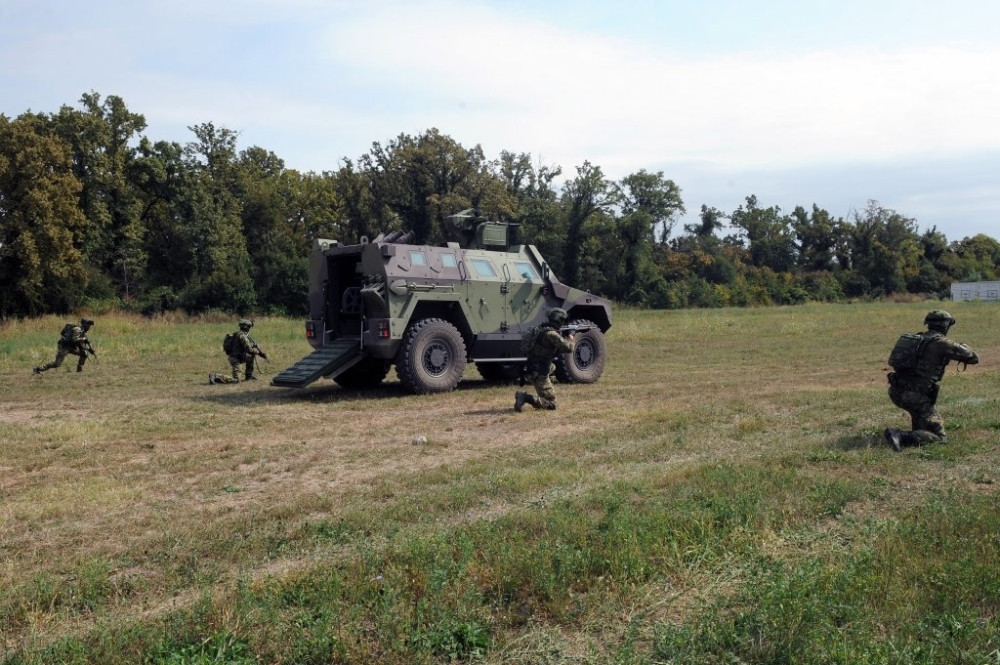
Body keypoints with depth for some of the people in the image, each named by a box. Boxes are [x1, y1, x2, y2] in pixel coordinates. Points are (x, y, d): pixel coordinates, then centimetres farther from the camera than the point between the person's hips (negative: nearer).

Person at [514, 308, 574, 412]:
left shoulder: (543, 329, 9)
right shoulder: (551, 334, -20)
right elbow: (568, 348, -24)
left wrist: (566, 338, 12)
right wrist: (570, 338, -3)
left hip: (531, 370, 10)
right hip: (539, 375, -10)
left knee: (552, 367, 40)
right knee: (551, 404, -6)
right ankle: (525, 398, -20)